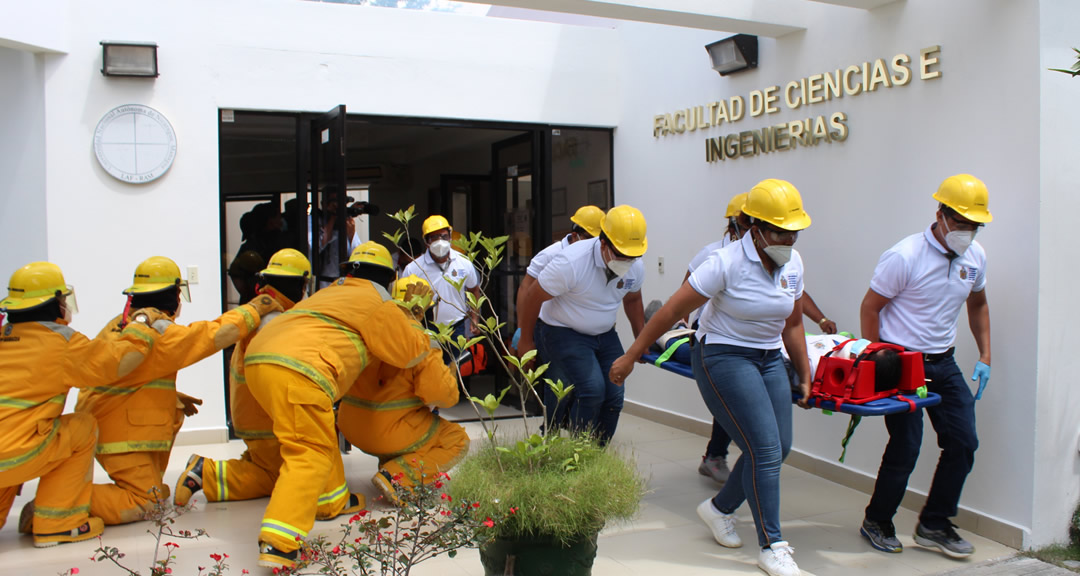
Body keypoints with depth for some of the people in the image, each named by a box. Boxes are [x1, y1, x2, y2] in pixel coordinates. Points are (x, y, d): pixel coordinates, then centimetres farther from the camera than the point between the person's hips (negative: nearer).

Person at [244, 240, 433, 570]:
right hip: (297, 371, -9)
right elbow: (410, 351, 18)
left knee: (319, 435, 25)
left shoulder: (330, 293, 34)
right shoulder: (377, 303, 11)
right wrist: (427, 341, 38)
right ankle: (278, 542, -19)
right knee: (311, 453, -8)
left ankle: (333, 499, 38)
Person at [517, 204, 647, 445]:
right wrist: (526, 341, -7)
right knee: (592, 389, -22)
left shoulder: (636, 267, -8)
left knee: (614, 397, -3)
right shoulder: (572, 262, -28)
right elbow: (534, 298, -17)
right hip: (563, 332, -6)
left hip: (605, 334, 6)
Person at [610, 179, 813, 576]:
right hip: (723, 358, -7)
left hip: (769, 360, 7)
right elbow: (672, 311, -17)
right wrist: (630, 357, -15)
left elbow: (792, 324, 13)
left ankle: (719, 508, 28)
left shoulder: (792, 263, 1)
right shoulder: (727, 263, -20)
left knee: (779, 448, 4)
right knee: (765, 448, -11)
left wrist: (805, 375, 12)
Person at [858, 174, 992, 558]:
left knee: (963, 442, 1)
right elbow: (869, 308, -11)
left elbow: (978, 305, 20)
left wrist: (984, 357, 12)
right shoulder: (905, 257, -17)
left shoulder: (975, 257, 4)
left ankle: (934, 525, 17)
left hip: (943, 363, 7)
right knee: (905, 447, -5)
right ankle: (876, 522, 17)